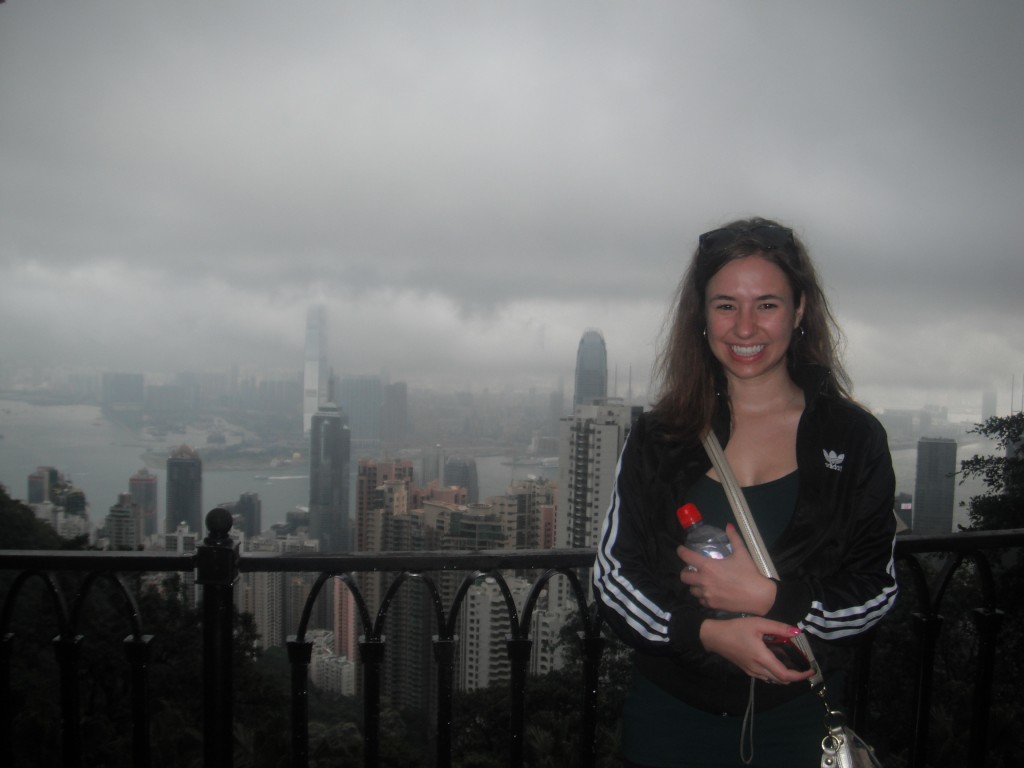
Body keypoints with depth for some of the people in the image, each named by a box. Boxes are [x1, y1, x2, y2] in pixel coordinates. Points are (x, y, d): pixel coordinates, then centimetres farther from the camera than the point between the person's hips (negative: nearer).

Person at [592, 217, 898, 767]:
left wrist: (767, 597, -19)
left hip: (797, 720, 0)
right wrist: (711, 633, -18)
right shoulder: (659, 438, -2)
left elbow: (876, 589, -4)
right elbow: (612, 576, -4)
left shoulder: (853, 438, -3)